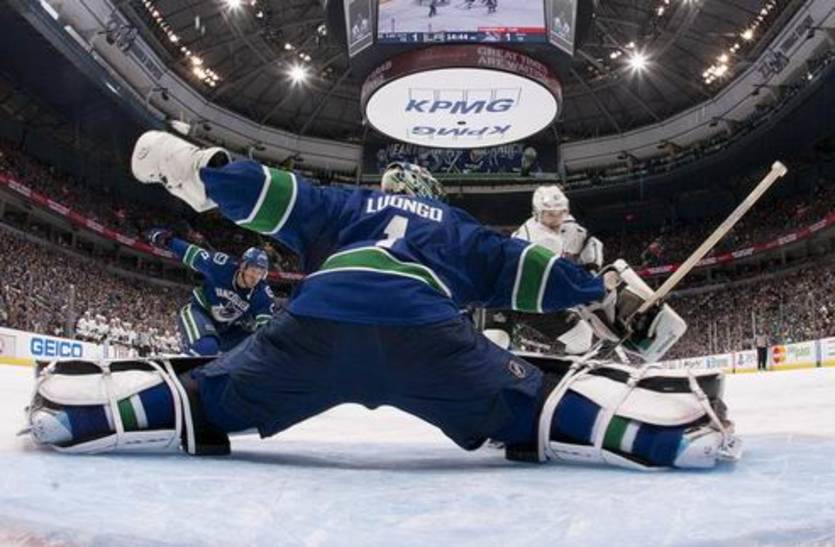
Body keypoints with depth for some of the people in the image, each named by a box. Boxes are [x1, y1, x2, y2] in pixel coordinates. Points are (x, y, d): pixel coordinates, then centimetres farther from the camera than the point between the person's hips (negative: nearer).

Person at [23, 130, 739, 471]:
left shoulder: (342, 205, 38)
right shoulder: (459, 226, 38)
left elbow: (262, 190, 32)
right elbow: (522, 266, 33)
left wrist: (193, 163, 47)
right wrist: (609, 293, 42)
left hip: (314, 324, 2)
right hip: (422, 332, -1)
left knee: (204, 403, 17)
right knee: (536, 410, 3)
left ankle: (73, 403, 2)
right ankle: (678, 422, -16)